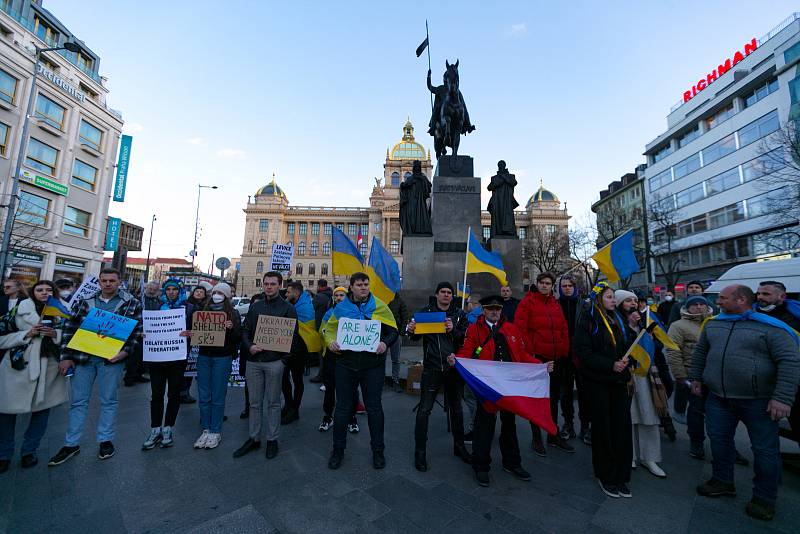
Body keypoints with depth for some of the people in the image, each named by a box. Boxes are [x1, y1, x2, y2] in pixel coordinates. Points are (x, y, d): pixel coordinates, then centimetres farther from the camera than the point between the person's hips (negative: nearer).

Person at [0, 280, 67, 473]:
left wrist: (55, 334, -16)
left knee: (42, 408, 8)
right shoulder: (20, 311, 0)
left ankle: (29, 450, 27)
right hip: (18, 366, -1)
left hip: (49, 369, 1)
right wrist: (27, 334, -16)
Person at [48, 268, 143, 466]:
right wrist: (66, 357, 2)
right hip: (83, 356, 3)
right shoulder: (85, 301, 6)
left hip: (111, 358, -3)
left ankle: (106, 440, 23)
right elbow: (70, 328, 7)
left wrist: (126, 351, -14)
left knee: (108, 401, 8)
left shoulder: (132, 304, -3)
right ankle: (71, 444, 26)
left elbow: (138, 330, -3)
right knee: (78, 401, 11)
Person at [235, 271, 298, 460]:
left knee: (273, 402, 8)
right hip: (253, 361, 4)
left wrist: (284, 357, -13)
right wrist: (249, 346, -7)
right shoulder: (255, 306, 11)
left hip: (274, 361, -4)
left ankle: (272, 439, 22)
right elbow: (246, 331, 12)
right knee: (255, 402, 13)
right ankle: (253, 438, 28)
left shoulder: (287, 308, -2)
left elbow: (293, 336, -4)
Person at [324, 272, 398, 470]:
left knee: (374, 407, 10)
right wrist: (331, 342, -10)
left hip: (373, 365, -1)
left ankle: (378, 450, 29)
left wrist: (385, 343, -17)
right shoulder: (341, 307, 3)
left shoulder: (379, 306, -1)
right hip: (346, 364, 1)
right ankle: (338, 449, 31)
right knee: (343, 408, 12)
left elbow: (393, 331, 2)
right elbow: (329, 329, 10)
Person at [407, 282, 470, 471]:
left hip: (454, 367, 2)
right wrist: (411, 330, -18)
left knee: (456, 408, 17)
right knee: (424, 409, 0)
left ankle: (459, 446, 36)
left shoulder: (459, 314, 4)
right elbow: (417, 337, 4)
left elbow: (466, 339, -2)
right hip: (432, 368, -2)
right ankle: (420, 451, 16)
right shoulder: (426, 311, 0)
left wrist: (453, 331, -20)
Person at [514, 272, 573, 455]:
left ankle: (554, 435, 32)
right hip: (536, 357, -6)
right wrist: (529, 351, -16)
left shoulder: (555, 304, 12)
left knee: (554, 397, 17)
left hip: (556, 358, 6)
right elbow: (520, 328, -13)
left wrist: (564, 351, 6)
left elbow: (564, 329, 14)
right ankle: (536, 438, 17)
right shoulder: (527, 302, -6)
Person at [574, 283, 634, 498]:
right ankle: (605, 476, 22)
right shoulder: (587, 320, -8)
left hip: (618, 379, 6)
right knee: (603, 429, 6)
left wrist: (626, 358, -3)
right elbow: (584, 352, -14)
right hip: (598, 381, -6)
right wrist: (610, 365, -19)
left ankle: (620, 476, 21)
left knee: (622, 426, 5)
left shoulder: (616, 320, 13)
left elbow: (625, 345, 18)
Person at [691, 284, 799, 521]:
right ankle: (722, 481, 32)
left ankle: (764, 498, 26)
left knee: (765, 449, 8)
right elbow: (700, 351, 16)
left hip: (758, 401, -5)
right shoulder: (713, 324, 5)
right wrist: (696, 378, 13)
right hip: (718, 398, 5)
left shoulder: (772, 328, -11)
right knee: (719, 439, 14)